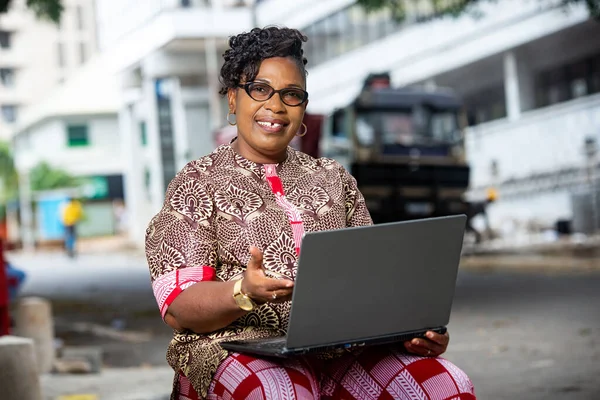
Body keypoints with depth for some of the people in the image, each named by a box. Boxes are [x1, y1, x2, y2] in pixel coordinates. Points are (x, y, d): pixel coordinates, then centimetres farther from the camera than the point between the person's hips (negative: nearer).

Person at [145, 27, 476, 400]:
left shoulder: (335, 179, 21)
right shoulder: (196, 185, 8)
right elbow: (177, 309, -2)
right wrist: (244, 292, -23)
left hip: (339, 344, 4)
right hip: (239, 346, -4)